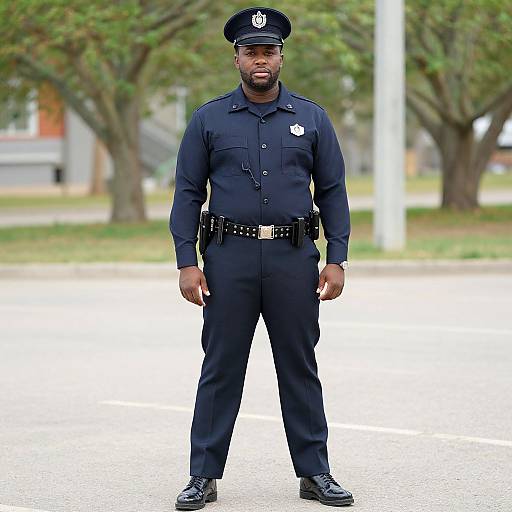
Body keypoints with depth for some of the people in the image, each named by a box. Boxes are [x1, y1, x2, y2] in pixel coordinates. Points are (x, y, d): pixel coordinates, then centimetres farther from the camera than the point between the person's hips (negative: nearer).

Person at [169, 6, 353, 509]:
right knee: (220, 369, 2)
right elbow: (188, 194, 4)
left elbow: (333, 191, 8)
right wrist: (186, 262, -5)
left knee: (300, 368, 6)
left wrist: (337, 259, -1)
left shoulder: (311, 118, 7)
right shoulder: (208, 120, 5)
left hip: (294, 259, 1)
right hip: (229, 258, -1)